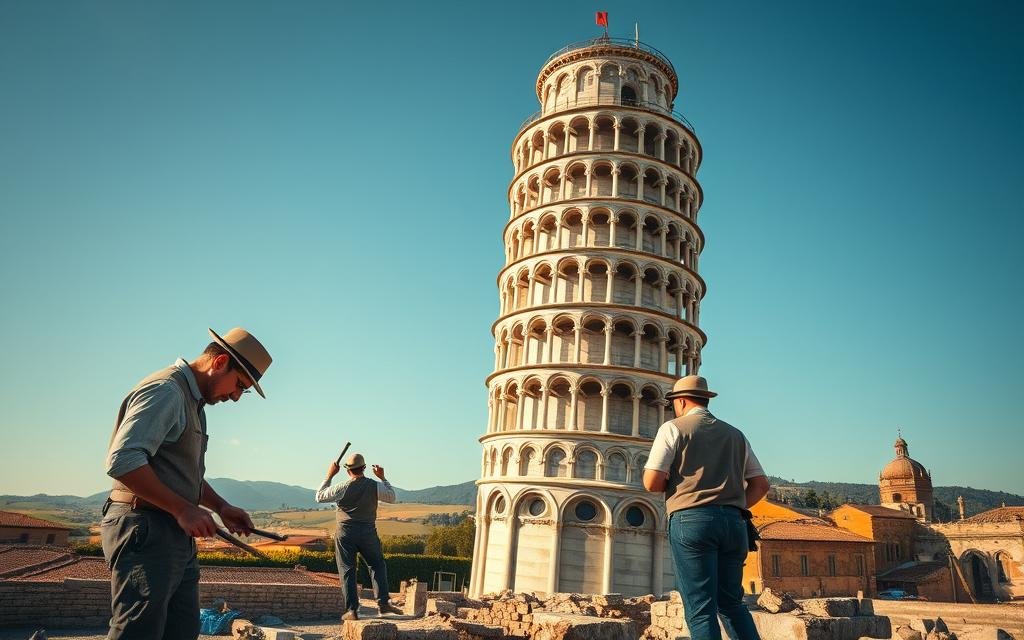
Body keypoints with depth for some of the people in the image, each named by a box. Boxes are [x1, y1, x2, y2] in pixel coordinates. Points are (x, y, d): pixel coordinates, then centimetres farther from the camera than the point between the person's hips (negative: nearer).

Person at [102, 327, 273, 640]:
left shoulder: (194, 402, 20)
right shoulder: (165, 390, -13)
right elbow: (122, 461, -24)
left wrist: (221, 506, 13)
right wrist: (182, 509, -21)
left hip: (177, 535, 10)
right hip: (145, 531, -10)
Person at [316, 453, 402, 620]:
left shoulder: (343, 488, -10)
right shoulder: (375, 487, -6)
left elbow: (319, 497, 3)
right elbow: (392, 498, 11)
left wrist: (329, 475, 7)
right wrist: (383, 478, 15)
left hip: (345, 534, -1)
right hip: (368, 533, 1)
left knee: (347, 571, 6)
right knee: (377, 565, 15)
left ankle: (352, 610, 4)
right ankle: (383, 603, 6)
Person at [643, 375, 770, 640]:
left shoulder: (673, 428, 3)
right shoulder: (735, 434, 19)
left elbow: (651, 483, -5)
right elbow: (761, 484, 18)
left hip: (692, 521, -5)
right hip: (734, 522, 5)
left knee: (701, 609, -1)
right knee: (731, 603, 17)